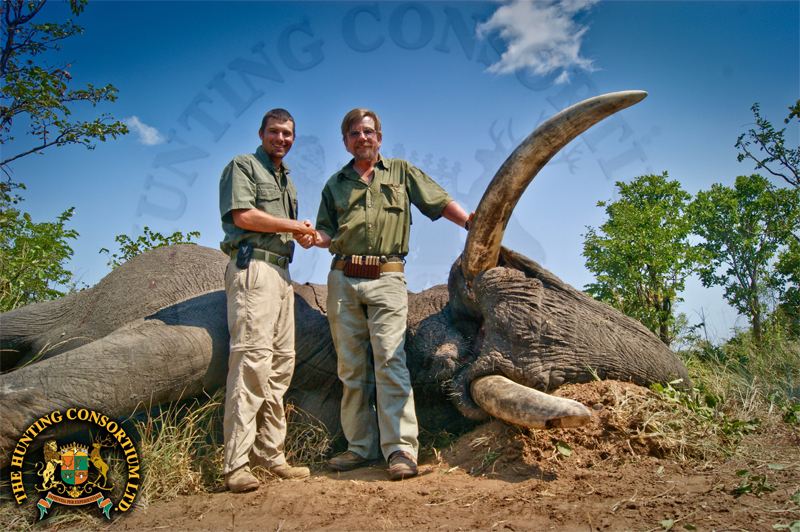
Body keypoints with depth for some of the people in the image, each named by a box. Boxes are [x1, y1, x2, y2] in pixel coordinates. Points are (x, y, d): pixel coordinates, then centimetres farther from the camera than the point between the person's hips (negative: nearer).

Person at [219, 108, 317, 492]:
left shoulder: (286, 178, 29)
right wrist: (294, 226, -3)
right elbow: (243, 215, -11)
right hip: (252, 266, -9)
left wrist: (303, 236, 7)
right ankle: (236, 465, -14)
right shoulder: (243, 166, 4)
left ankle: (269, 453, 10)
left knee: (281, 362, 5)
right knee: (252, 359, -16)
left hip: (281, 271, 9)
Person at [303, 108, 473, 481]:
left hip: (387, 279, -3)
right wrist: (315, 237, -5)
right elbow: (329, 233, 18)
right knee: (351, 368, 4)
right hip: (343, 279, 3)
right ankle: (361, 447, 12)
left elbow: (442, 203, 11)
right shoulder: (335, 184, 20)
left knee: (390, 360, -13)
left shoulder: (402, 172, 14)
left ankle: (401, 449, -12)